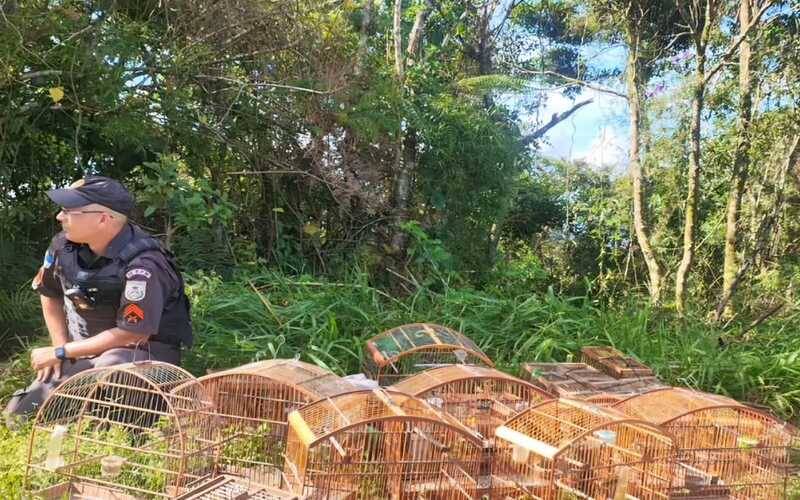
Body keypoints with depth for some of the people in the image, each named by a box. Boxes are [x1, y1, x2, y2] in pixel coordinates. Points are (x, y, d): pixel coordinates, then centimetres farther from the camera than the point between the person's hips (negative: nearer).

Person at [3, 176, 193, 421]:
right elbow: (50, 295, 12)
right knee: (19, 412, -1)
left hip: (146, 351, -6)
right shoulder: (63, 245, -7)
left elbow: (132, 333, -24)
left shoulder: (142, 265, -28)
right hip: (89, 349, 6)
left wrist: (60, 353, -17)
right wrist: (60, 345, -1)